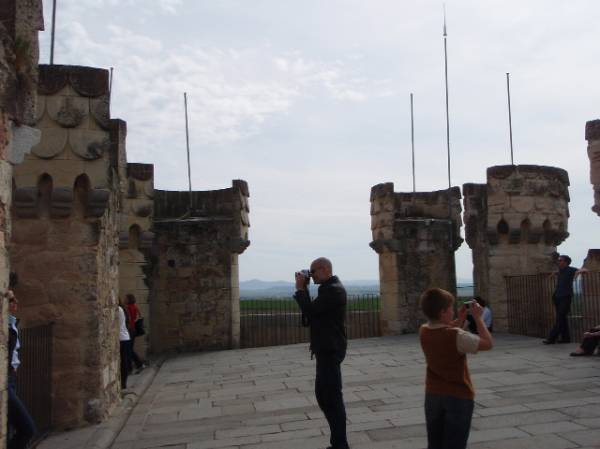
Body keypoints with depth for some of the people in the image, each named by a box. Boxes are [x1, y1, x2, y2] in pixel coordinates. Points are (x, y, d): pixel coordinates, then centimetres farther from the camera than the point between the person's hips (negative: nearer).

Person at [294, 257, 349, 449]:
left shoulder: (333, 290, -18)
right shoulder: (329, 287, 14)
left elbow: (310, 311, -21)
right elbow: (313, 312, 15)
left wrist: (300, 289, -9)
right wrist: (304, 289, 6)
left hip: (330, 350, -11)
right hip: (326, 349, 11)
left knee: (332, 397, -2)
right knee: (324, 394, 16)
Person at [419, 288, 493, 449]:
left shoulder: (423, 332, -4)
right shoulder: (457, 336, -24)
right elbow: (488, 343, -16)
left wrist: (460, 319, 7)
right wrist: (478, 317, -8)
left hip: (433, 395, 6)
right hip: (459, 397, -6)